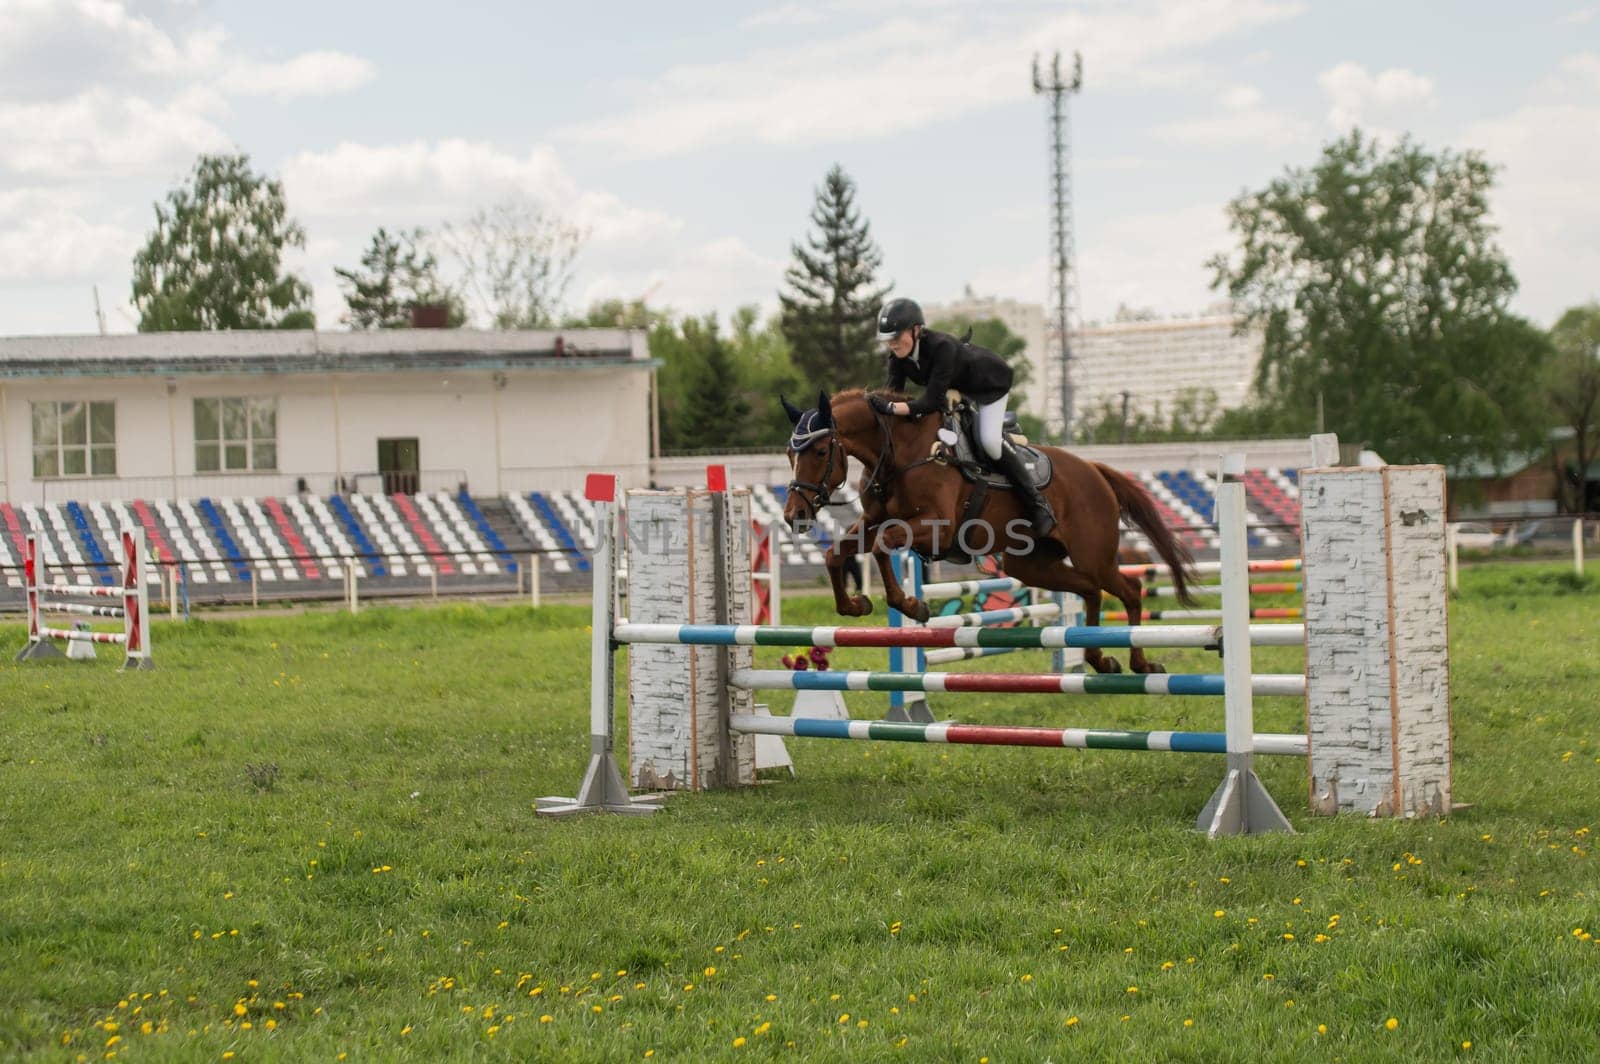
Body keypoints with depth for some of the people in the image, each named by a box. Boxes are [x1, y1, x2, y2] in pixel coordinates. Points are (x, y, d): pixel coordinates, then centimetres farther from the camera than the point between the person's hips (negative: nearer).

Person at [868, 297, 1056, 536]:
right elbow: (893, 394, -18)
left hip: (990, 382, -8)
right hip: (957, 388, 8)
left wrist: (892, 408, -55)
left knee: (989, 440, -22)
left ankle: (1035, 504, -9)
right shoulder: (898, 356, -21)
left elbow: (932, 401, -45)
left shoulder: (941, 346, -42)